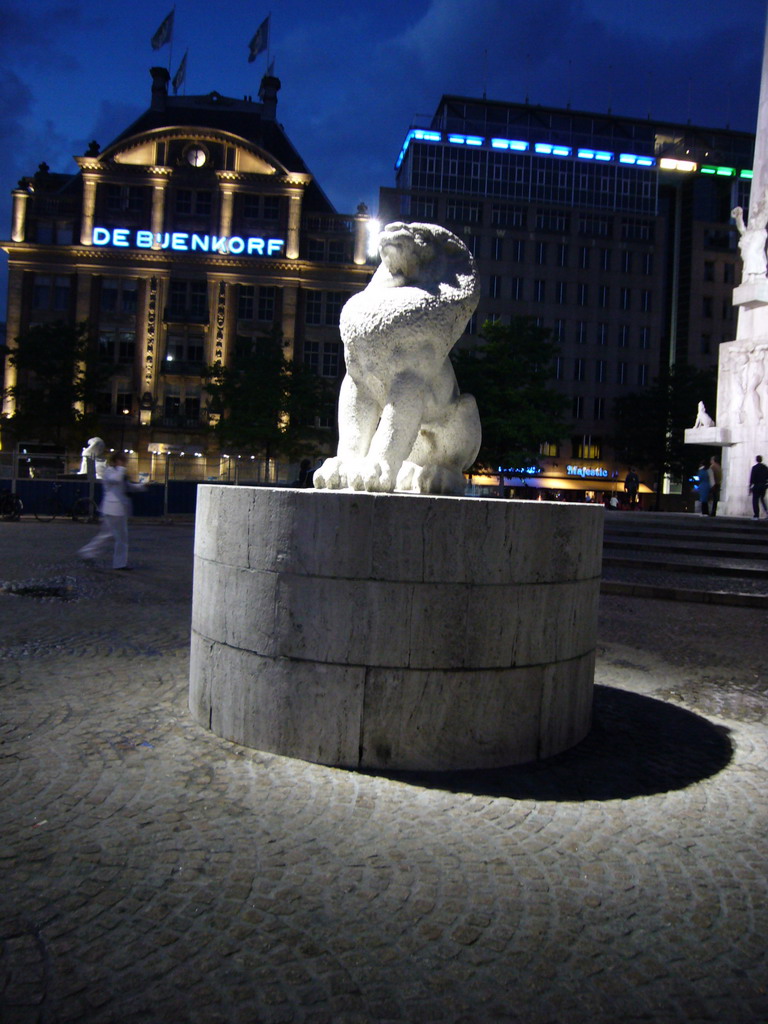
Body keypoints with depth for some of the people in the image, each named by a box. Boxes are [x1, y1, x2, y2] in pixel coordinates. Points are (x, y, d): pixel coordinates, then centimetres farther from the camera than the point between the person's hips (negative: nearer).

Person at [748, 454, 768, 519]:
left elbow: (752, 477, -10)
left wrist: (750, 486, -6)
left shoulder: (754, 467, -8)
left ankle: (756, 515, -6)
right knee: (762, 499, 21)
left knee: (755, 500, -1)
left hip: (756, 486, -5)